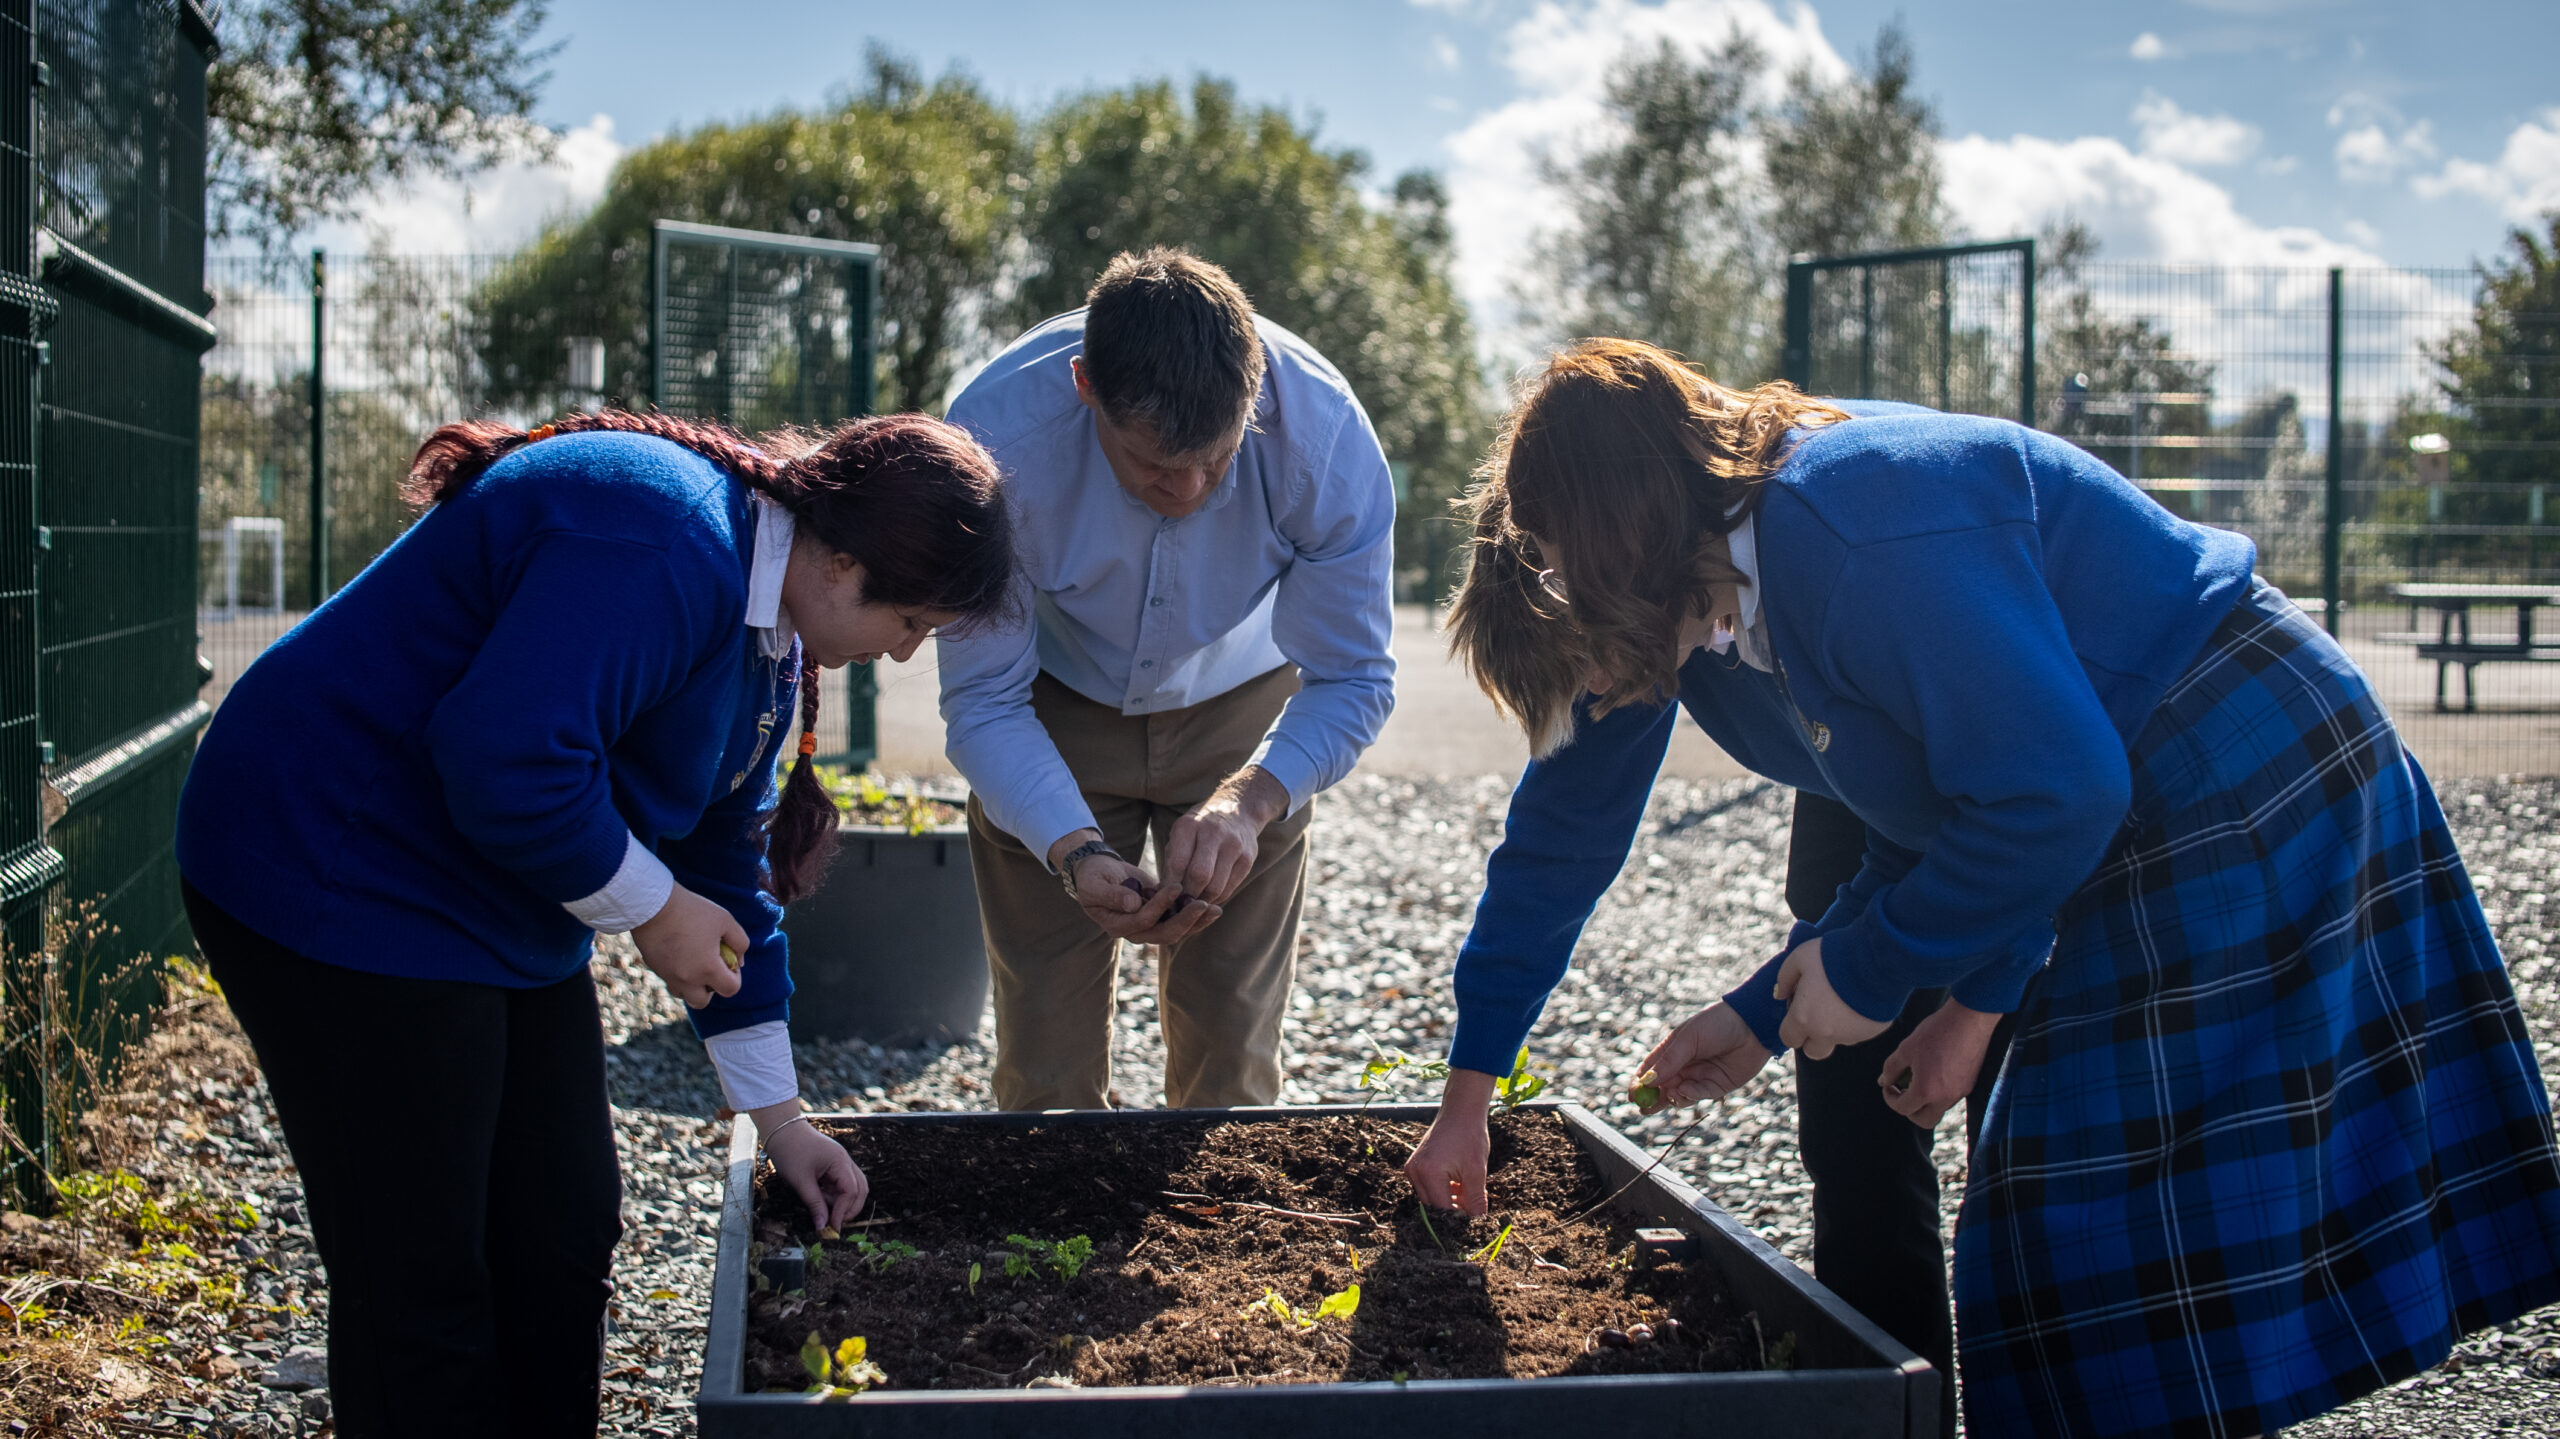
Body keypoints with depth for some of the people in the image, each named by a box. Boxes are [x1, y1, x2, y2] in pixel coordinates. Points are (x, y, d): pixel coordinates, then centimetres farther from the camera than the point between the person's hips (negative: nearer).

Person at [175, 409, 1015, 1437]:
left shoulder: (767, 636, 8)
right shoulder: (665, 547, -25)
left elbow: (728, 865, 14)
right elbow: (507, 760, -34)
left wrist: (780, 1120, 15)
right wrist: (653, 909, -17)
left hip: (503, 916, 10)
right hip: (340, 880, -10)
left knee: (563, 1243, 13)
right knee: (422, 1283, -4)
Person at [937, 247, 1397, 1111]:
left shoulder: (1324, 431, -31)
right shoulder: (997, 435, -33)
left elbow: (1354, 681, -21)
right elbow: (983, 702, -23)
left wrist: (1247, 801, -39)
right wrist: (1074, 854, -40)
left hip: (1242, 716, 1)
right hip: (1053, 713, 0)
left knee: (1230, 1053, 0)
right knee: (1046, 1056, -3)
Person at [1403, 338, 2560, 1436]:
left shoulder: (1866, 544, -31)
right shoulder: (1692, 590, -1)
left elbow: (2054, 795, -30)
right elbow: (1562, 833, 8)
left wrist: (1869, 969, -16)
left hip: (2247, 791, -10)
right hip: (2138, 807, 10)